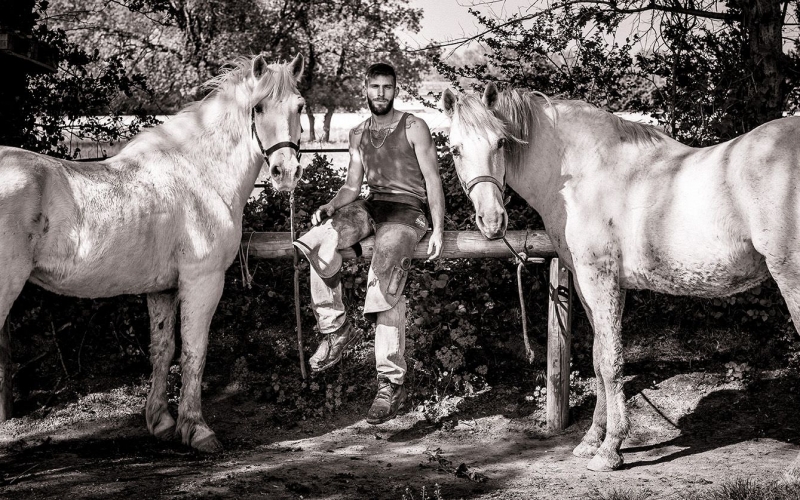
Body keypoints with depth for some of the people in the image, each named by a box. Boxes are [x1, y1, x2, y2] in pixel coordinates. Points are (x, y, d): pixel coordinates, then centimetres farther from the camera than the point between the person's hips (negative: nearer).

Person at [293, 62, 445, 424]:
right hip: (370, 207, 5)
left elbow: (432, 180, -1)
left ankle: (391, 383, -25)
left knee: (383, 279, -27)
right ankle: (335, 330, -13)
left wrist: (438, 231, -11)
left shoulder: (414, 128, 3)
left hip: (407, 209, -5)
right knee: (318, 241, -24)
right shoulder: (358, 134, 18)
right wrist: (330, 208, -3)